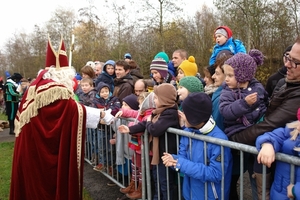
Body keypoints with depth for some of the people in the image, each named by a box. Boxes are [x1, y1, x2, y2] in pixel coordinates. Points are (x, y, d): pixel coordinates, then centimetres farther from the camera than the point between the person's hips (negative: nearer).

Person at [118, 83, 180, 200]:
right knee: (157, 182, 24)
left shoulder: (170, 113, -25)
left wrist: (149, 123, -13)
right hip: (157, 153, 10)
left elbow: (155, 129, -34)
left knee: (165, 185, 6)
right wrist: (130, 129, 2)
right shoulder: (160, 111, 8)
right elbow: (145, 124, 9)